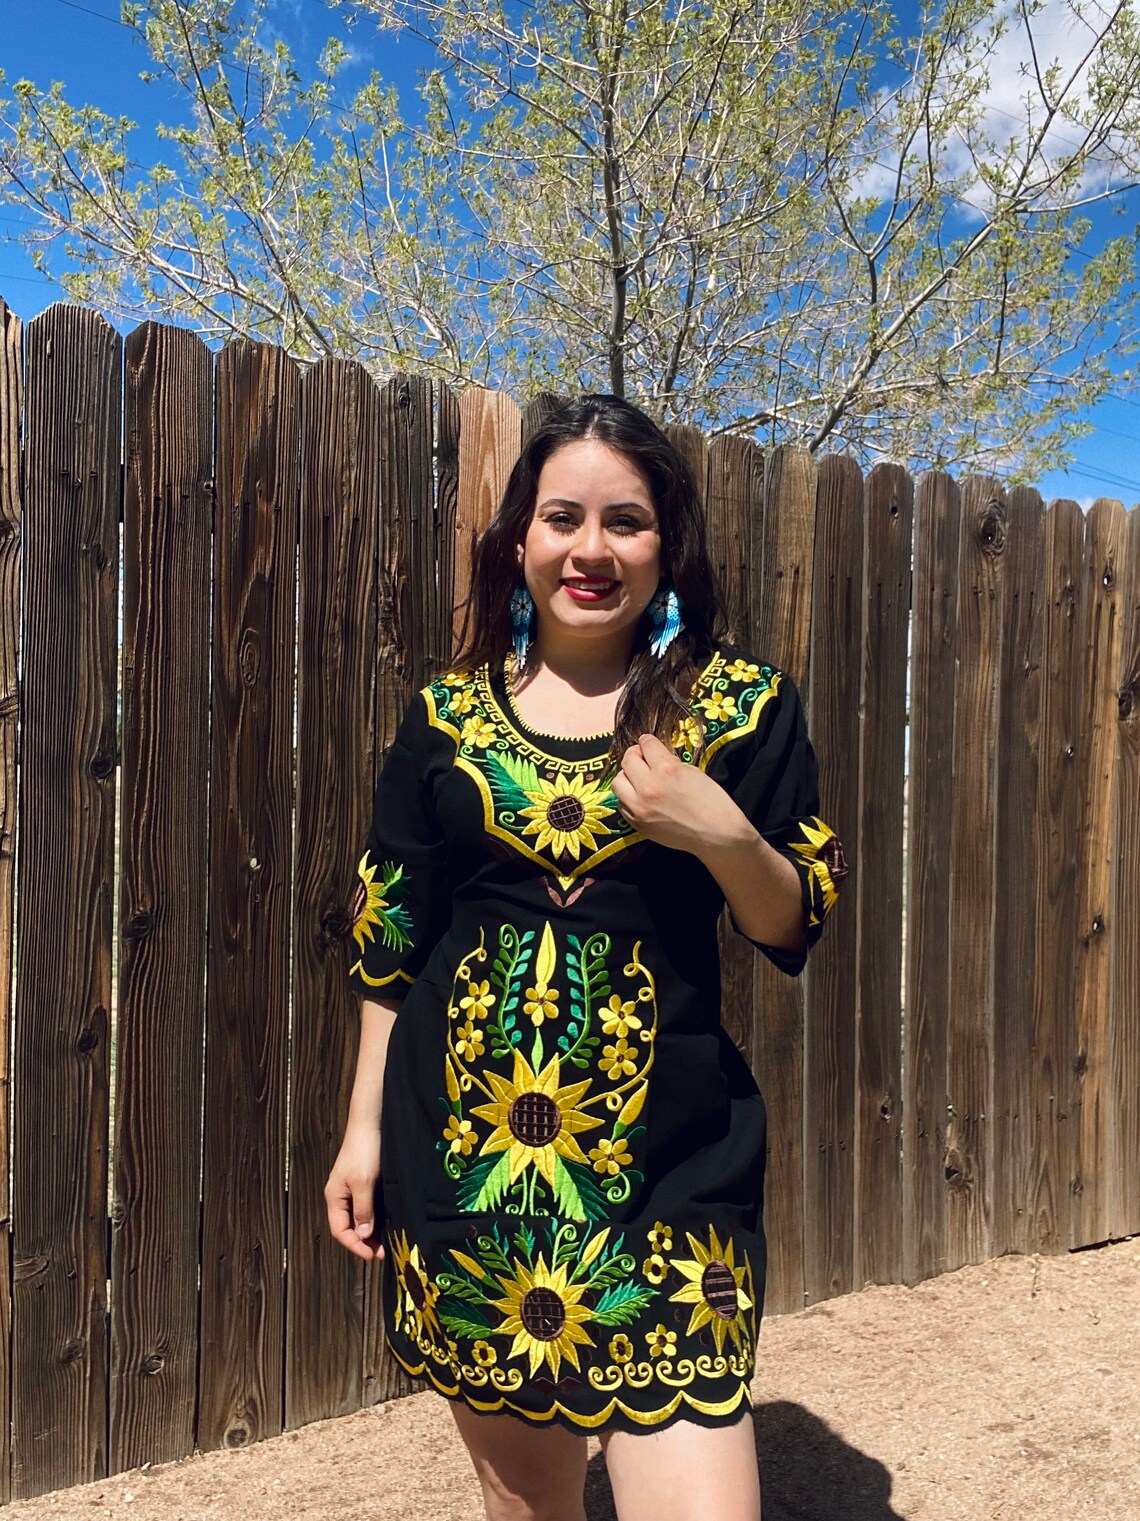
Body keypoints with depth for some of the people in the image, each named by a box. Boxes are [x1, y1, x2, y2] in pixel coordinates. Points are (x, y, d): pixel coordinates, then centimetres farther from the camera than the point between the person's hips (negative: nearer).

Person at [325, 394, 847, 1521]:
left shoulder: (741, 705, -1)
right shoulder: (448, 715, 4)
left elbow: (796, 927, 3)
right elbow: (390, 941, 8)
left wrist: (724, 835, -16)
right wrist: (363, 1127, 8)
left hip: (664, 1151, -2)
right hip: (463, 1143, 2)